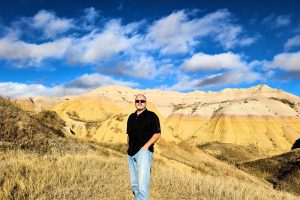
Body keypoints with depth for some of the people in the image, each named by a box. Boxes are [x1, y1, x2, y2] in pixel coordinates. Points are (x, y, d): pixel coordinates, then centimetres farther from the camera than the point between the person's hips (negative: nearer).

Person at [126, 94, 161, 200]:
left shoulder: (151, 116, -2)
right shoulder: (131, 117, 16)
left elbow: (157, 134, -8)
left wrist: (146, 146, -16)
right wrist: (129, 147, 12)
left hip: (144, 152, -7)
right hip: (131, 153, 7)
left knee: (142, 183, -13)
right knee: (134, 183, 14)